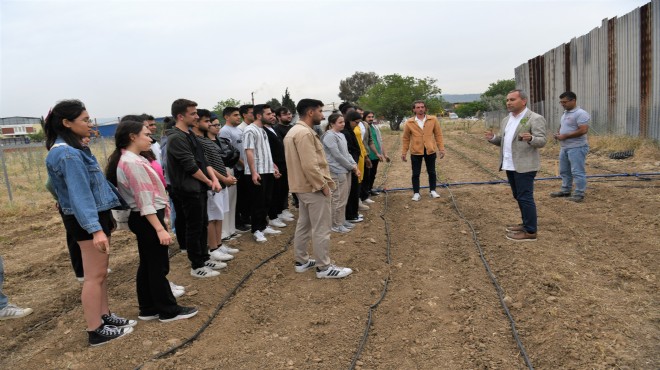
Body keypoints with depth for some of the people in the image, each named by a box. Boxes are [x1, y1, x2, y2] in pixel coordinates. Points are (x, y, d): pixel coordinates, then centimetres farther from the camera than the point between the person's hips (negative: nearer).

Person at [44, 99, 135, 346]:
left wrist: (103, 221, 24)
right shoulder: (68, 154, -20)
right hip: (87, 220, -10)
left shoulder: (73, 150, 12)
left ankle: (105, 317, 29)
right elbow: (79, 194, -26)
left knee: (101, 273, 17)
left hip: (97, 215, 10)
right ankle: (96, 331, 7)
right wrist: (95, 229, -31)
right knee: (95, 276, -3)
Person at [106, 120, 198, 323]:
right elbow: (144, 200, -25)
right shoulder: (132, 163, -20)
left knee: (147, 265, 15)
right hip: (147, 220, -10)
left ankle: (148, 309, 25)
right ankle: (169, 310, 11)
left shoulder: (131, 159, 11)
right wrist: (160, 228, -26)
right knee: (158, 267, 0)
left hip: (142, 219, 10)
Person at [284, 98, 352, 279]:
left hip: (303, 186, 11)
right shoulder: (305, 133, -21)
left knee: (304, 225, 17)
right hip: (313, 188, -11)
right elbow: (310, 165, -27)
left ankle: (301, 261, 27)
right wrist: (323, 185, -17)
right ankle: (324, 267, 6)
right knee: (321, 229, -2)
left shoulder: (294, 131, 14)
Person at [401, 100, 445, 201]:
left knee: (431, 172, 13)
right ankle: (416, 193, 16)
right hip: (416, 152, -1)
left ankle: (433, 191, 27)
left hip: (430, 151, 1)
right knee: (416, 173, 5)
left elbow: (438, 135, 3)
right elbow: (406, 139, 3)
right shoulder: (409, 123, -3)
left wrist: (441, 149, 0)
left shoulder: (433, 120, -2)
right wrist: (404, 153, 2)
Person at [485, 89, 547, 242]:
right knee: (519, 197, 16)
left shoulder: (535, 119, -10)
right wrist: (492, 138, -2)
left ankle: (530, 231, 0)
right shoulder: (506, 120, 14)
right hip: (510, 165, 8)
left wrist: (530, 138, -35)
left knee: (525, 197, -6)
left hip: (525, 166, -8)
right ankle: (526, 224, 27)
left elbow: (541, 141, -15)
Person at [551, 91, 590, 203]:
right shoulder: (565, 113, 15)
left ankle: (579, 194, 0)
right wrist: (558, 134, 6)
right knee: (564, 171, 16)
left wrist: (565, 136, -20)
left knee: (577, 172, -6)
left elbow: (583, 130, -24)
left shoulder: (580, 113, -15)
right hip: (565, 147, 10)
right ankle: (565, 190, 27)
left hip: (577, 148, -10)